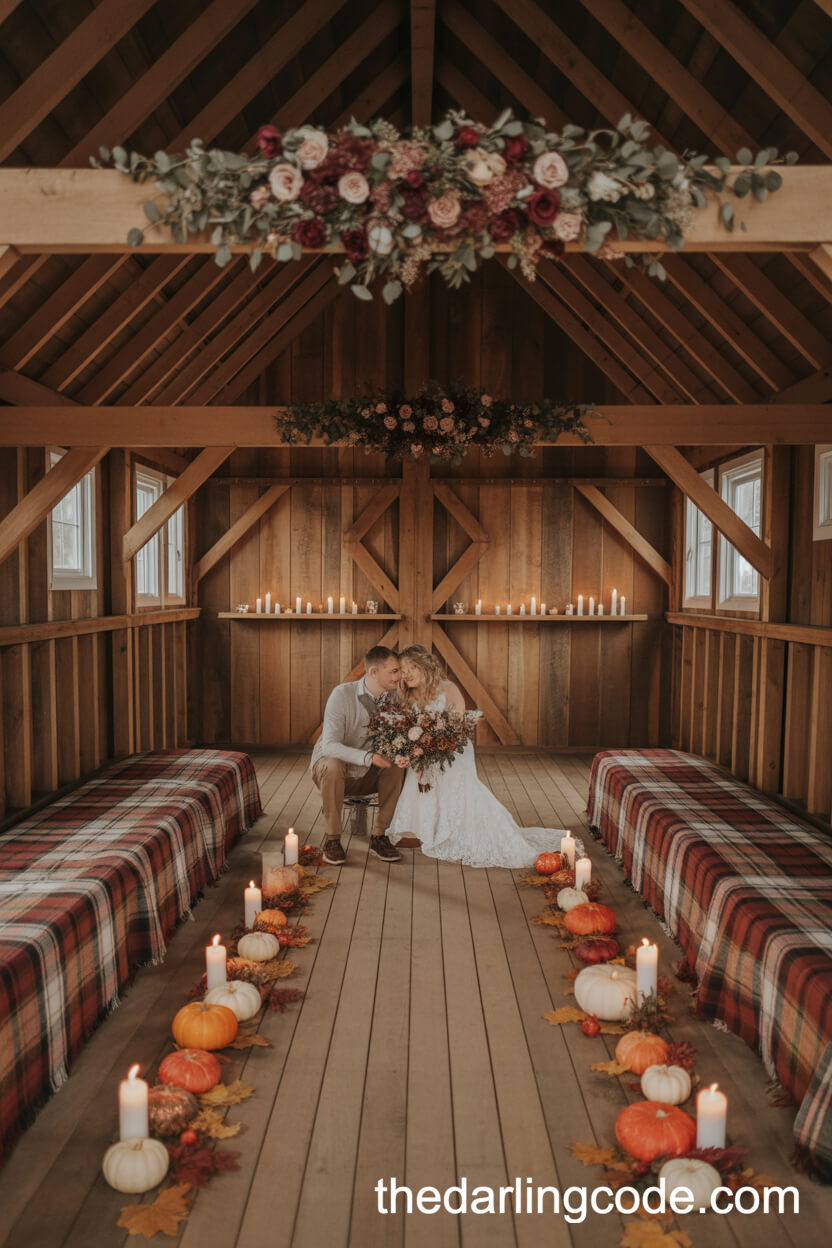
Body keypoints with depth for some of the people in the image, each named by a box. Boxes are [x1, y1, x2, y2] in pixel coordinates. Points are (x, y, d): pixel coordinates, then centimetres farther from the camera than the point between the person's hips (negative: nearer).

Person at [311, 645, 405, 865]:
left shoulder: (394, 696, -10)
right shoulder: (342, 695, -24)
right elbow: (330, 746, -31)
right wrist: (368, 757, -46)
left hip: (366, 776, 4)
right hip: (327, 763, -4)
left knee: (396, 766, -23)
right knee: (333, 765, -36)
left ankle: (380, 837, -11)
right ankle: (332, 839, -21)